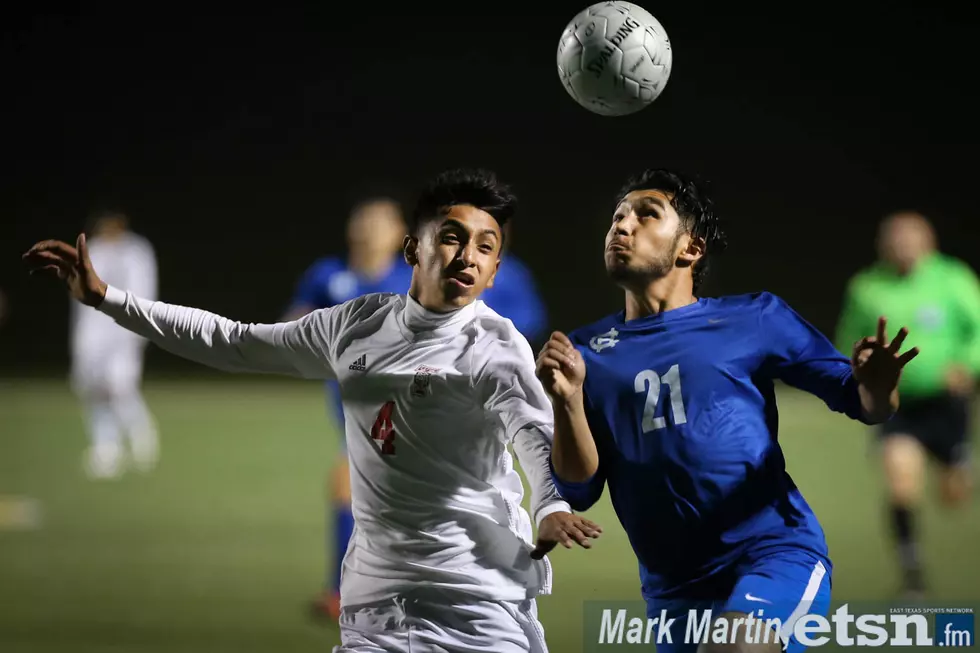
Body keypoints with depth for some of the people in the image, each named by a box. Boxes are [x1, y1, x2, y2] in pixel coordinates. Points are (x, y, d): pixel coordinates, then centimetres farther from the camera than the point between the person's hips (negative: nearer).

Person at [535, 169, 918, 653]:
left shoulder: (753, 320, 3)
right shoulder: (586, 351, 8)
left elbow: (854, 398, 7)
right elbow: (578, 490, 3)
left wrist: (875, 390, -17)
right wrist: (567, 400, -14)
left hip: (777, 557, -4)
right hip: (672, 591, 4)